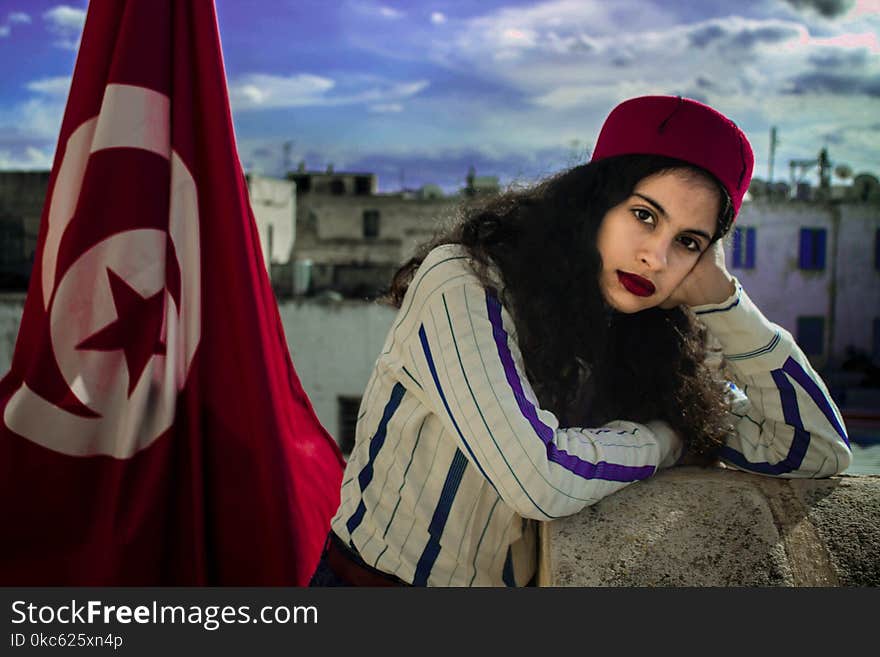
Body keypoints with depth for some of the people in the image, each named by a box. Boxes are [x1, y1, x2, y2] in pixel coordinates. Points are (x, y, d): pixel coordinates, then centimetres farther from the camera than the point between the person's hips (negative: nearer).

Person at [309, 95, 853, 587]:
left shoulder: (640, 341, -1)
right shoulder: (462, 284, -17)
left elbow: (819, 449, -3)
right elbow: (541, 480, -28)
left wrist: (720, 298, -8)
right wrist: (672, 439, -11)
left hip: (520, 581, 4)